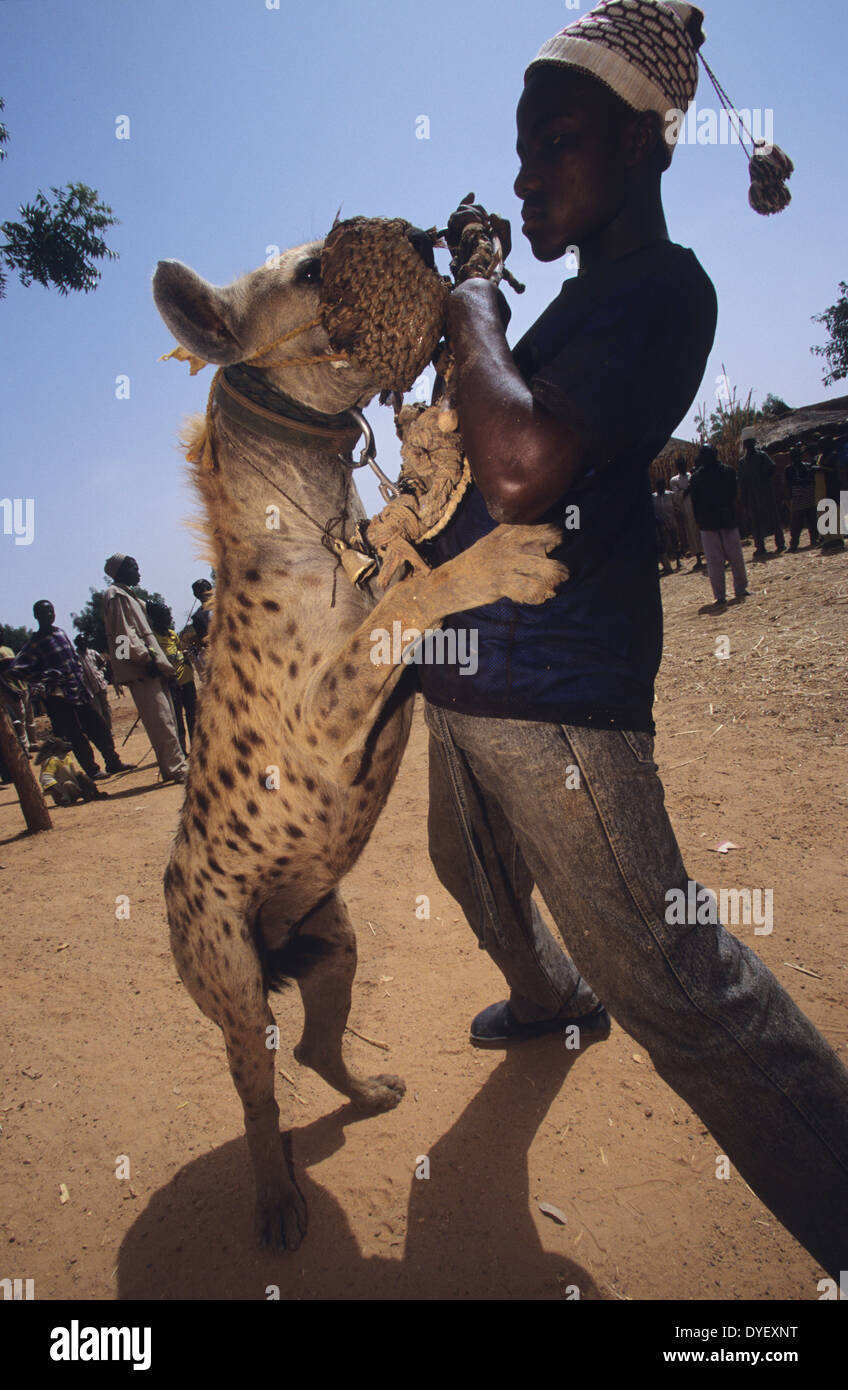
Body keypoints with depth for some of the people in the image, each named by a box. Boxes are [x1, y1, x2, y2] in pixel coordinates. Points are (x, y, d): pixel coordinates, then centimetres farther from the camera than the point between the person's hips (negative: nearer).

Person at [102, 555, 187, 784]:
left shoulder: (127, 595, 24)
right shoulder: (116, 596, -7)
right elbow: (124, 634, -16)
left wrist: (158, 659, 20)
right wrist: (145, 658, -21)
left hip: (149, 667, 10)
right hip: (140, 670, -10)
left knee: (166, 719, 9)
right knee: (161, 720, -11)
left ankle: (174, 766, 13)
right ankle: (175, 768, -11)